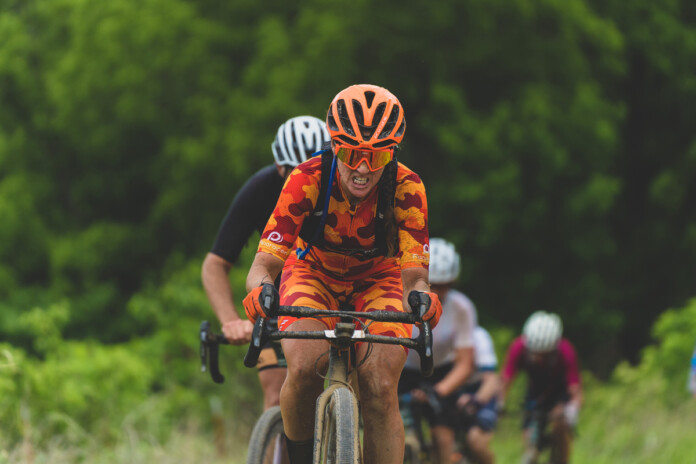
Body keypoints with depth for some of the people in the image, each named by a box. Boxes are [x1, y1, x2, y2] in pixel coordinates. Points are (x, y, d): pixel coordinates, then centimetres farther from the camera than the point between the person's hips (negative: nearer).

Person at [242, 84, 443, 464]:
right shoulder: (306, 180, -30)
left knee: (380, 388, -23)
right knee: (305, 368, -29)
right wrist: (260, 290, -56)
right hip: (314, 273, 0)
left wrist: (420, 296, -55)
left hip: (376, 279, 0)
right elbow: (264, 264, -32)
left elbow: (413, 275, -31)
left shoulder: (406, 189, -28)